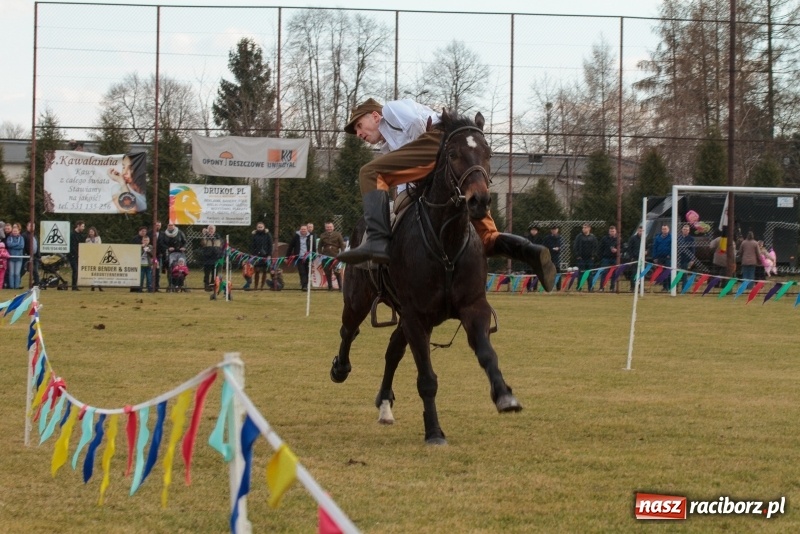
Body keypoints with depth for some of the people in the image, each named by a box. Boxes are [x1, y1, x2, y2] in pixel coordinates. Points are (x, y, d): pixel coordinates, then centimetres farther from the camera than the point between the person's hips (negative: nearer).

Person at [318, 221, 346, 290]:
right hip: (326, 256, 2)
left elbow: (342, 245, 3)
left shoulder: (337, 235, 4)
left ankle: (340, 287, 0)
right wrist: (320, 254, 4)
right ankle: (330, 287, 12)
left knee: (337, 272, -6)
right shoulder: (322, 236, 10)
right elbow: (320, 246, 15)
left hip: (335, 255, -2)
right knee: (328, 272, 4)